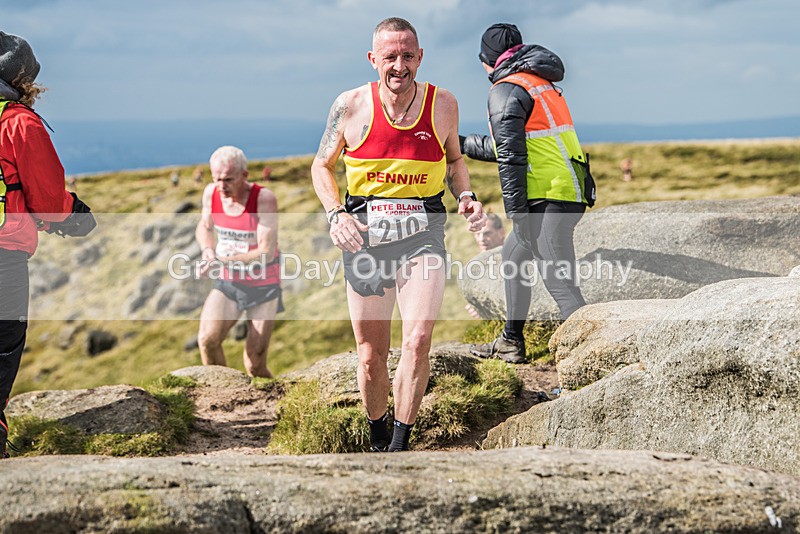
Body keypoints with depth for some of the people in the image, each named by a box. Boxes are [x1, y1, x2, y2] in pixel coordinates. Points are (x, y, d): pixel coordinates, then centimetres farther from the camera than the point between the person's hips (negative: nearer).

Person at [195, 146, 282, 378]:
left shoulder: (264, 199, -22)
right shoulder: (211, 192, -7)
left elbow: (267, 252, -25)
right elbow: (204, 227, 14)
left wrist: (223, 261, -34)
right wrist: (208, 250, -9)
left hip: (263, 286, -3)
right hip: (228, 283, 4)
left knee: (254, 366, -2)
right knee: (207, 339, -22)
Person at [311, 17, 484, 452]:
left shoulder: (443, 105, 0)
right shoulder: (351, 106, -4)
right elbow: (322, 166, 9)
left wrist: (466, 197, 0)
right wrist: (336, 215, -8)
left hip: (422, 235, 0)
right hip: (364, 235, 0)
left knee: (418, 341, -20)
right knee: (371, 358, 5)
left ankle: (400, 444, -7)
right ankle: (376, 433, 31)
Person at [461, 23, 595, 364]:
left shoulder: (506, 90, -8)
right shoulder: (541, 84, 21)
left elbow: (511, 158, -16)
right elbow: (504, 145, 31)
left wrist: (518, 215, -16)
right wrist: (462, 144, 39)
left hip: (549, 199, -10)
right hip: (571, 193, 10)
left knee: (559, 283, -13)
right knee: (513, 256, 24)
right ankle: (511, 344, 32)